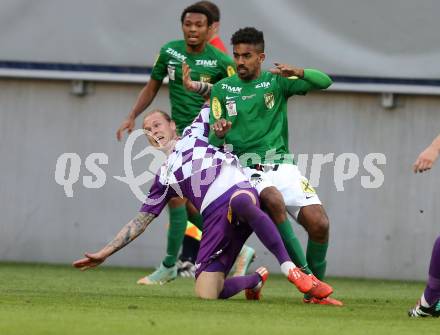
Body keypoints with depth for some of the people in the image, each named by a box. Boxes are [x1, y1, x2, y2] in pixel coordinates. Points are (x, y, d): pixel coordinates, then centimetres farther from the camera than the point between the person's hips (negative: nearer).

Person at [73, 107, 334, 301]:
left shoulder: (194, 134, 24)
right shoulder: (164, 178, 28)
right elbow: (141, 221, 29)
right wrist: (105, 253, 25)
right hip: (215, 218, 4)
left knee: (240, 202, -44)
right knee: (206, 295, -16)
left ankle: (291, 270, -42)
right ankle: (255, 280, 17)